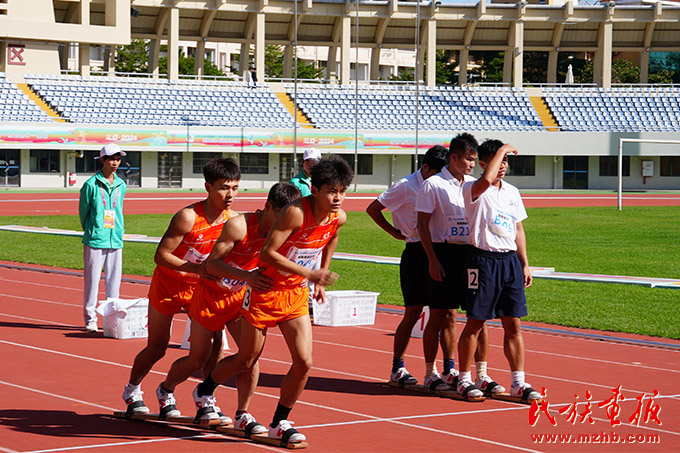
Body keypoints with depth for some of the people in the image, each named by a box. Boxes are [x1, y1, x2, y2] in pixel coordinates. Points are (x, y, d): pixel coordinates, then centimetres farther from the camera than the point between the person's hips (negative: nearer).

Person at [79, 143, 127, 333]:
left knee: (114, 281, 6)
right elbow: (83, 210, 4)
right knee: (92, 280, -2)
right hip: (95, 239, -4)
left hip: (116, 239, 4)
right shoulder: (91, 184, -4)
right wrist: (90, 231, 9)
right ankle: (90, 318, 5)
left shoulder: (121, 185, 11)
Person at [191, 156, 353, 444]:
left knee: (304, 362, -7)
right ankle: (204, 392, 37)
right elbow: (267, 253, -28)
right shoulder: (296, 212, -27)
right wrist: (309, 274, -30)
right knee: (246, 360, 9)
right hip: (266, 291, -5)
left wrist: (321, 280, 21)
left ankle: (280, 423, 12)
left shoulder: (338, 218, -6)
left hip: (296, 296, 5)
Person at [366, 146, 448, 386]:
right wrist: (396, 233, -1)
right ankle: (397, 368, 7)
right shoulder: (406, 186, -6)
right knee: (413, 312, -3)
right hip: (416, 252, -5)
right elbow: (372, 209, 0)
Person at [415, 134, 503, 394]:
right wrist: (432, 259, -13)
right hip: (444, 253, -5)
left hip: (471, 253, 5)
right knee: (441, 316, 0)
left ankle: (481, 375, 6)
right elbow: (422, 224, -6)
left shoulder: (474, 184, 12)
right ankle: (430, 374, 11)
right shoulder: (433, 185, -4)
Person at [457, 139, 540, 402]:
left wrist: (525, 264, 15)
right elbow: (486, 179, -31)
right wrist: (502, 150, -17)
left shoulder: (512, 192, 15)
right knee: (475, 323, 0)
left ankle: (519, 382, 8)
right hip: (483, 260, -6)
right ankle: (464, 380, 10)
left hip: (510, 260, 6)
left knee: (514, 325, 4)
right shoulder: (473, 190, -6)